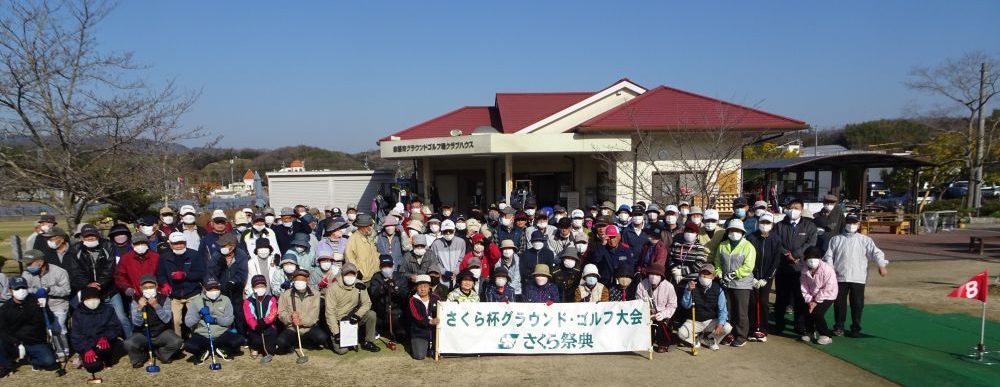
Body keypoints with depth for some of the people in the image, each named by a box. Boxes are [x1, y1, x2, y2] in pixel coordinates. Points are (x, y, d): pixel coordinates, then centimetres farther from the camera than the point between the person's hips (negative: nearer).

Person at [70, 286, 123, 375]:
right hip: (86, 346, 0)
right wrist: (86, 349, -16)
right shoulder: (78, 313, 7)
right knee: (93, 366, -24)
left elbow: (115, 327, 1)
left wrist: (105, 338, -21)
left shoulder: (108, 310, 8)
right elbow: (76, 335, -1)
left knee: (104, 347, -35)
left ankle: (106, 360, -2)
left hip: (103, 343, 0)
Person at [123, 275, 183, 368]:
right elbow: (137, 323, -12)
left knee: (177, 342, -26)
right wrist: (139, 308, -29)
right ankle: (140, 356, 5)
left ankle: (160, 353, 7)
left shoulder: (164, 299, -5)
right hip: (142, 335, 0)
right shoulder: (136, 301, -5)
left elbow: (167, 319, -15)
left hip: (162, 333, 0)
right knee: (128, 344, -30)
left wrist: (156, 306, -28)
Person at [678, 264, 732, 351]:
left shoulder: (718, 290, -7)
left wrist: (720, 324, -28)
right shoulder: (691, 286, -7)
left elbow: (722, 310, -11)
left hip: (711, 321, 1)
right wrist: (688, 291, -29)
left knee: (727, 328, -26)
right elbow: (686, 305, -15)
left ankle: (709, 339, 5)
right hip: (694, 321, -1)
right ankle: (695, 340, 9)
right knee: (681, 333, -28)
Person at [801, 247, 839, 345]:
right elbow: (804, 289, -3)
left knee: (816, 312, -21)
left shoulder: (827, 269, -23)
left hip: (827, 297, -5)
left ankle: (826, 335, -4)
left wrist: (816, 302, -20)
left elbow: (828, 290, -22)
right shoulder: (805, 271, -6)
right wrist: (809, 301, -14)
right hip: (812, 297, 6)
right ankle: (809, 332, 14)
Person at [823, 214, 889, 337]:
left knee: (857, 304, 4)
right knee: (839, 302, 5)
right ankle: (838, 326, 17)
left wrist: (882, 265, -21)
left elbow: (875, 252, -5)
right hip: (840, 277, 1)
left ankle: (855, 328, 15)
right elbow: (829, 255, 4)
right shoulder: (836, 239, 9)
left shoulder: (865, 240, 6)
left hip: (858, 278, 0)